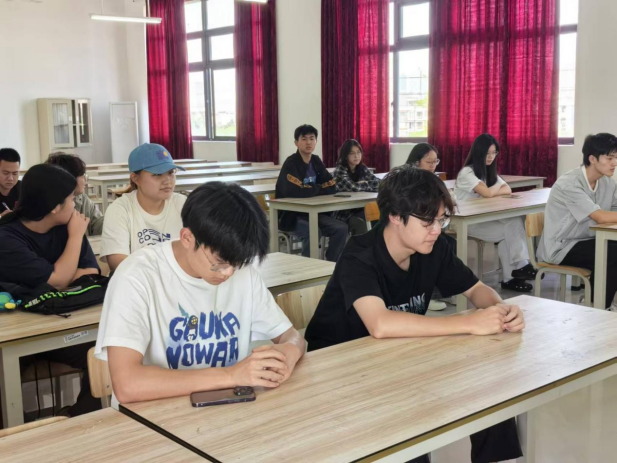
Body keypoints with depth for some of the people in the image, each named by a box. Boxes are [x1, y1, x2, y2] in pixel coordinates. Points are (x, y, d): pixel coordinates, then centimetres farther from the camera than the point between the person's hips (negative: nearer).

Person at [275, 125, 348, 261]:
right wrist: (319, 189, -12)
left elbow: (332, 186, 4)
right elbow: (295, 191, -30)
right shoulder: (291, 164, -14)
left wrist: (310, 189, -13)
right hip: (292, 215, -7)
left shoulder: (316, 161, 9)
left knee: (341, 228, -11)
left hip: (313, 212, 7)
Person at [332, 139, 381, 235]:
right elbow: (352, 187, -25)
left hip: (359, 209, 5)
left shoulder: (362, 168, 7)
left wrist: (363, 184, -13)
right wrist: (367, 184, -9)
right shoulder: (340, 170, -11)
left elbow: (378, 183, -2)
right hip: (344, 212, -5)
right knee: (359, 224, -32)